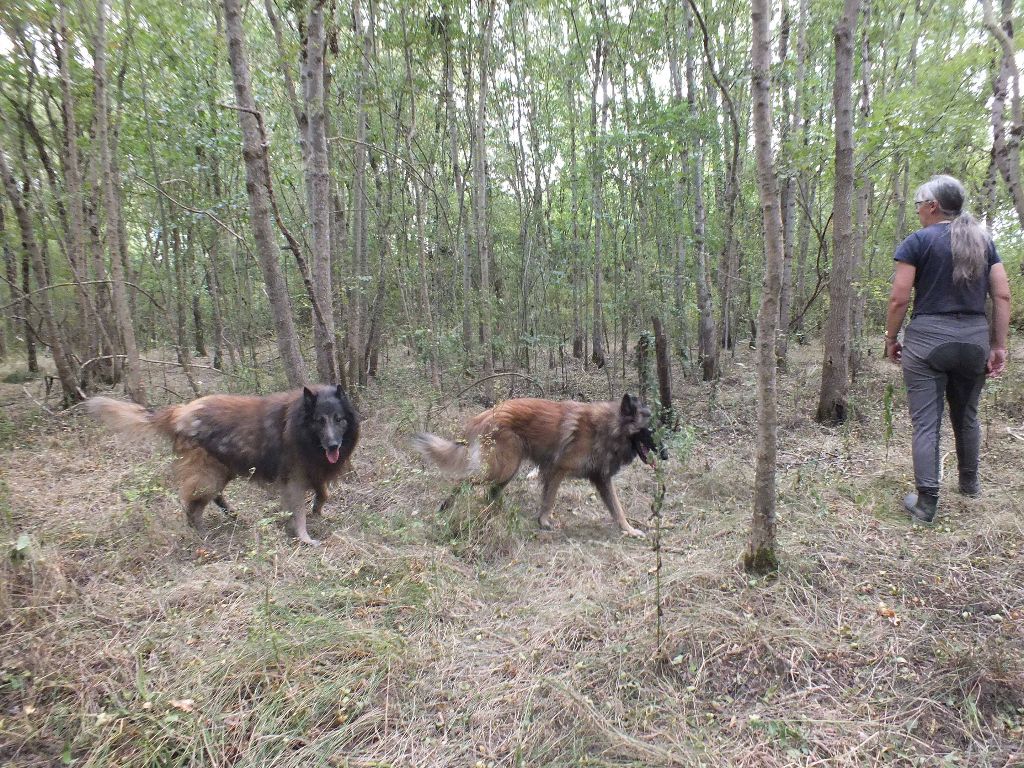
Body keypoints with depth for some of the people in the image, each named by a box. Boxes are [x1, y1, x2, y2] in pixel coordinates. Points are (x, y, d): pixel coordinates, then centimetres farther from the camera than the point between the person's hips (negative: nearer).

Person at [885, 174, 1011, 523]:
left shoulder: (918, 241, -5)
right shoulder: (984, 240, 11)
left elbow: (899, 299, -11)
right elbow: (1002, 296, 6)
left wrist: (891, 339, 1)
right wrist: (999, 346, 9)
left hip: (928, 338, -5)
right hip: (974, 338, 5)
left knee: (926, 422, -1)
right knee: (966, 416, 22)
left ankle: (926, 503, 1)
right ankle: (969, 482, 40)